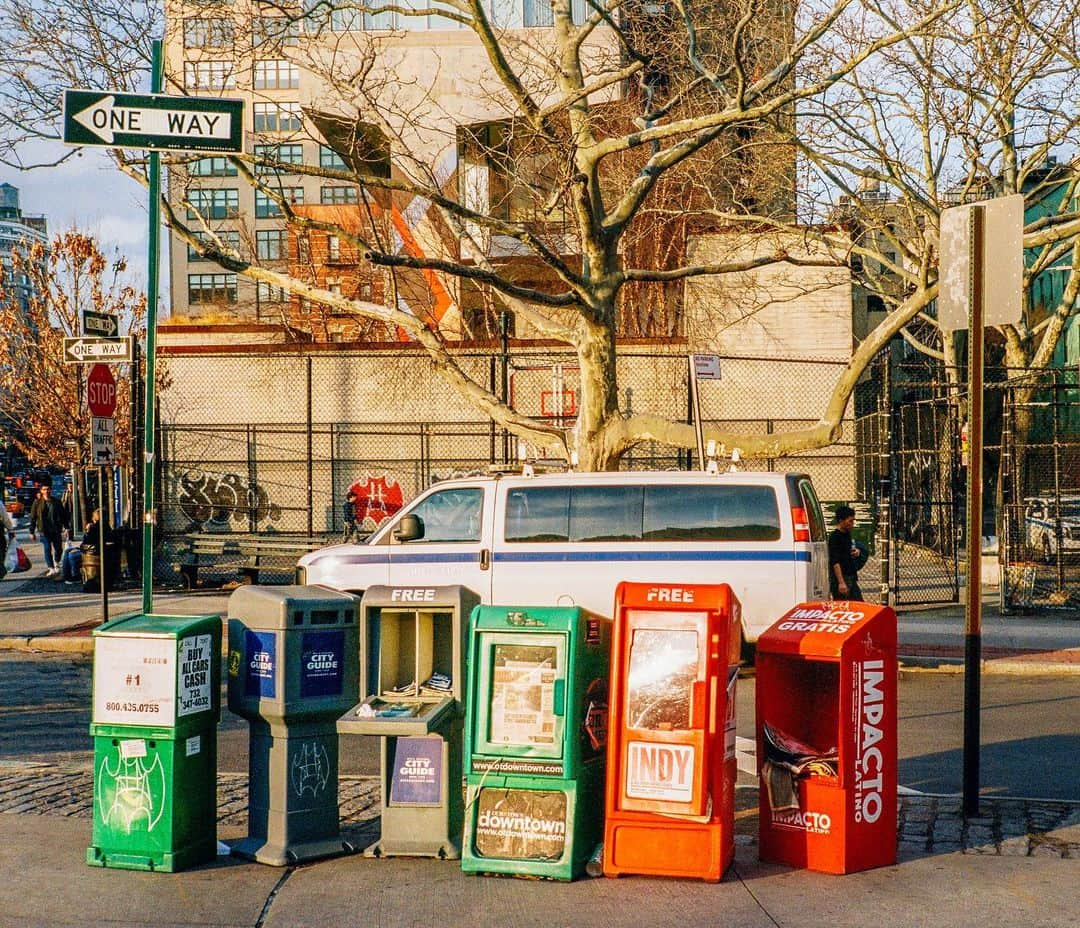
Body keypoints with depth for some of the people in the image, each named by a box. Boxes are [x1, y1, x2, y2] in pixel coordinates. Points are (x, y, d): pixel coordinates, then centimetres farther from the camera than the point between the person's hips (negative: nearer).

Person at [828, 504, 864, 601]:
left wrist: (857, 552, 7)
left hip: (851, 578, 9)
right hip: (840, 578, -9)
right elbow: (835, 562, -20)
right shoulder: (835, 537, -13)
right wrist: (841, 582, -25)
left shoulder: (847, 534, 14)